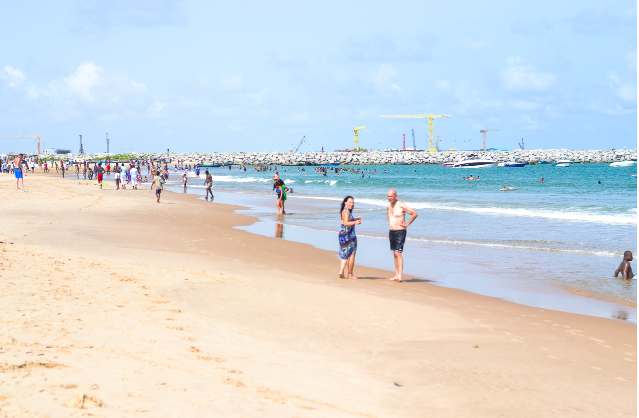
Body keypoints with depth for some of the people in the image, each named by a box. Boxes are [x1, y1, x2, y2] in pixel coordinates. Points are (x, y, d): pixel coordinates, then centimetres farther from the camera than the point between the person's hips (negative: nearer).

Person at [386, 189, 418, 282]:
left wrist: (407, 224, -10)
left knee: (398, 253, -16)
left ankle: (400, 275, -19)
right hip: (391, 232, 8)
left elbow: (415, 214, -13)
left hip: (400, 232, -8)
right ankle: (397, 274, 14)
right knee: (394, 254, 9)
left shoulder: (401, 205, -14)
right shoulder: (388, 206, 10)